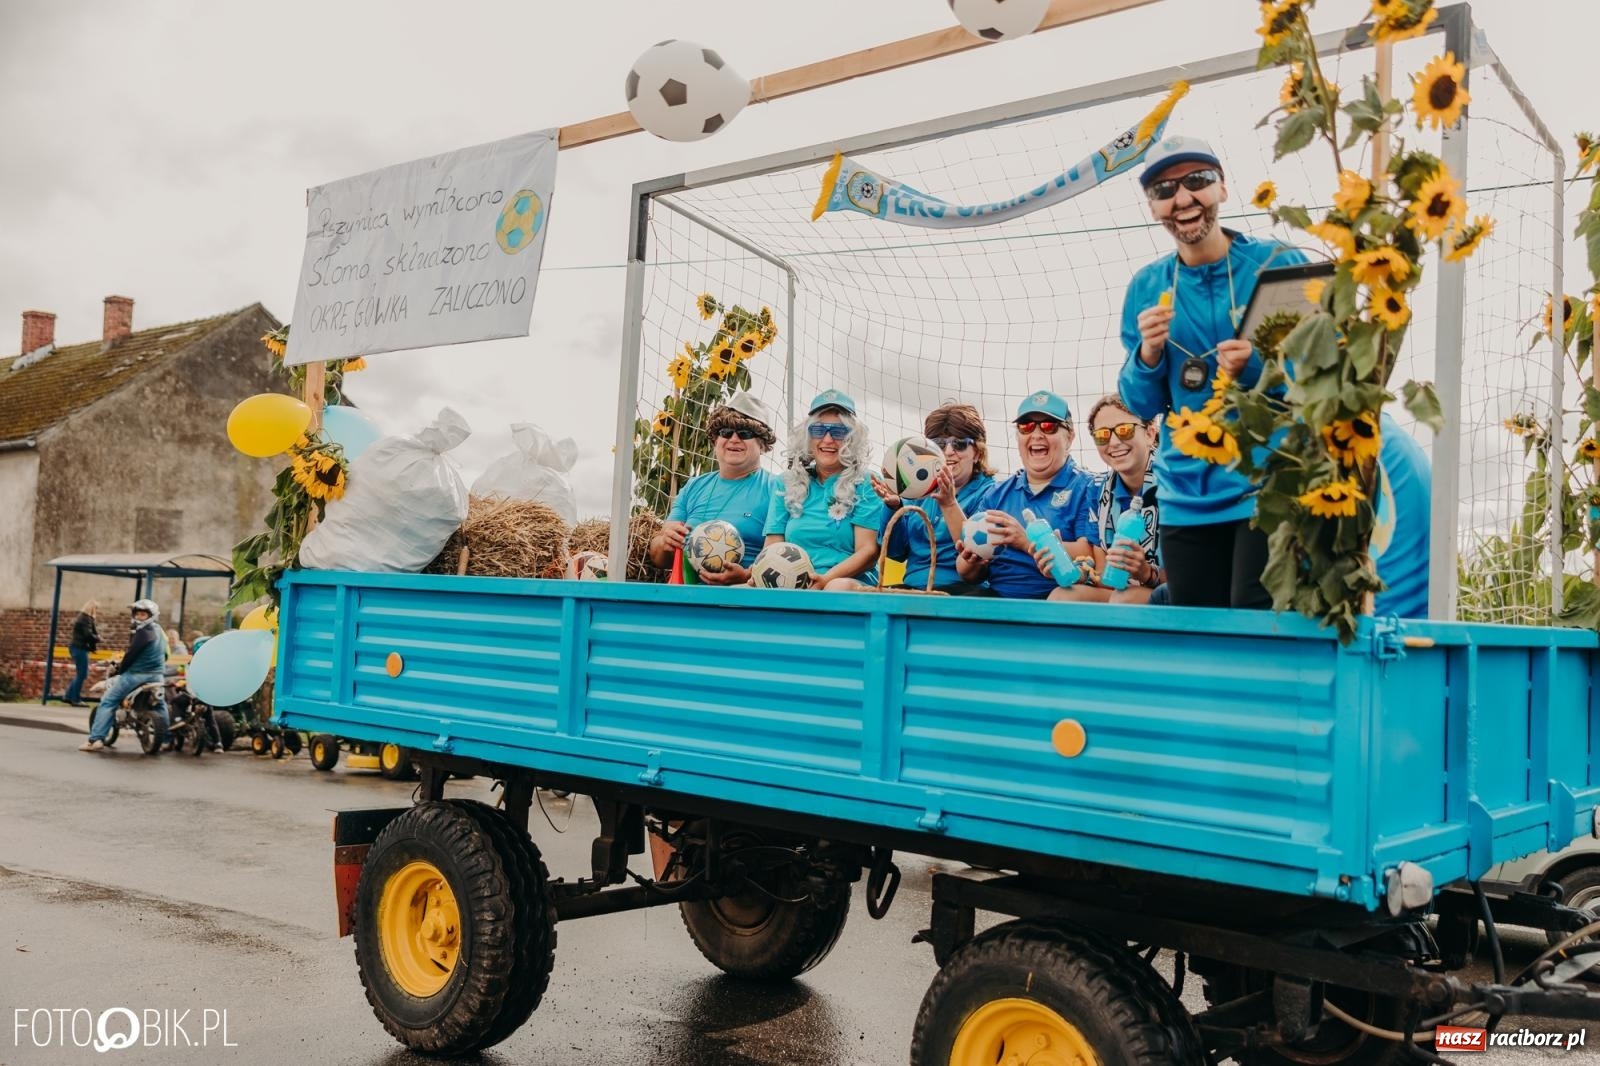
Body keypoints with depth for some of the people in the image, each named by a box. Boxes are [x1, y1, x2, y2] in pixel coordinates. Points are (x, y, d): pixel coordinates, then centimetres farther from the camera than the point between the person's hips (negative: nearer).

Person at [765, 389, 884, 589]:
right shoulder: (787, 484, 20)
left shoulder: (866, 484, 9)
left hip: (854, 583, -2)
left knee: (839, 588, -40)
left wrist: (826, 579, -18)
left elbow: (868, 551, 0)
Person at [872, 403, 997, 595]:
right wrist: (894, 507, 0)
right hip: (912, 585, 5)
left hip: (959, 589, -5)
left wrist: (949, 505, -21)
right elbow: (896, 552, 16)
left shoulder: (988, 493, 4)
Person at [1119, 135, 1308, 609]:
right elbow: (1141, 406, 7)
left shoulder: (1279, 264, -3)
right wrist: (1149, 353, -12)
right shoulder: (1146, 288, 6)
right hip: (1186, 498, 4)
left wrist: (1259, 366, -20)